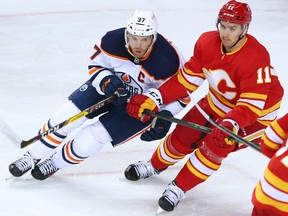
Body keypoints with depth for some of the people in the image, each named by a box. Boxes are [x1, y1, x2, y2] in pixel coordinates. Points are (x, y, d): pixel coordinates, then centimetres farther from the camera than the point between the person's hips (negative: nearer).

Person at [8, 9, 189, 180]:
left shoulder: (168, 61, -34)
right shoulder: (113, 41, -26)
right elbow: (96, 65, -6)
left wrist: (163, 118, -29)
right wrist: (106, 82, -26)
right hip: (110, 83, 3)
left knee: (93, 137, -12)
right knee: (67, 115, -8)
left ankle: (55, 163, 16)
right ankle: (33, 157, 14)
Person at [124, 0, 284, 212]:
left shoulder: (256, 58, -35)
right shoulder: (207, 42, -18)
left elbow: (252, 103, -35)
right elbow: (188, 78, -10)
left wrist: (231, 124, -52)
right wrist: (153, 98, -17)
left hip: (256, 113, -6)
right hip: (218, 102, 6)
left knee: (216, 145, -22)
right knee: (183, 136, 8)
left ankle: (179, 187, -2)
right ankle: (155, 165, 39)